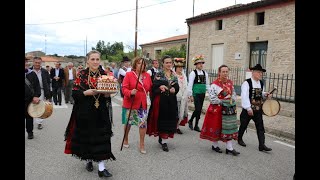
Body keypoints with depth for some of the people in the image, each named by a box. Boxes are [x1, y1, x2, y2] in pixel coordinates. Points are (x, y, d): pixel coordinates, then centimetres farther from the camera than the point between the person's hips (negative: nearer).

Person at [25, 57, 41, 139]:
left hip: (30, 100, 1)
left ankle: (30, 132, 27)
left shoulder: (32, 74, 1)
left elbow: (37, 86, -1)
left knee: (29, 117, 13)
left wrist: (36, 96, -14)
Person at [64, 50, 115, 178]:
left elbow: (108, 92, 9)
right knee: (86, 137, 10)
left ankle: (101, 168, 4)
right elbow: (74, 93, -6)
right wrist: (87, 92, -22)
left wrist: (107, 94, -13)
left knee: (102, 137, -2)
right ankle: (89, 160, 33)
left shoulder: (104, 74, 4)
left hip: (100, 112, 1)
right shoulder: (81, 75, -3)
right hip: (84, 112, -1)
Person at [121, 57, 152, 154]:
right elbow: (124, 89, -12)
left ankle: (142, 145, 12)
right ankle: (126, 139, 39)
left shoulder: (147, 75, 5)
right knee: (128, 122, 13)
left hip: (142, 104, 3)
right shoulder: (129, 74, -7)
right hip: (130, 103, -2)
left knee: (143, 123, -4)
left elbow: (150, 88, 14)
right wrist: (130, 92, -30)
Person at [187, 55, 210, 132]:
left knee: (199, 109, 10)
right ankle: (191, 121, 15)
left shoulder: (205, 73, 11)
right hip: (196, 93, -6)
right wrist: (190, 95, -12)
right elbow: (190, 84, -9)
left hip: (202, 94, 6)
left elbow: (207, 84, 16)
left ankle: (195, 125, 23)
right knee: (197, 109, -10)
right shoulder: (193, 73, -6)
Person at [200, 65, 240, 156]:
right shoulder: (215, 84, -13)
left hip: (229, 109, 6)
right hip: (217, 109, -6)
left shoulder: (230, 83, 7)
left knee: (229, 127, 6)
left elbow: (234, 94, 17)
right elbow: (212, 99, -17)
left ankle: (229, 148, 13)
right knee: (216, 127, 6)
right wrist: (222, 102, -15)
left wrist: (232, 100, -2)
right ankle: (215, 145, 24)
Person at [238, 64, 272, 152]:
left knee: (260, 127, 2)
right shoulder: (247, 83, -14)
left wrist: (265, 94, -2)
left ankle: (262, 145, 6)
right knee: (243, 125, 10)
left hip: (258, 109, 6)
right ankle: (239, 139, 32)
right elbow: (245, 96, -20)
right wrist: (248, 108, -22)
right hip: (248, 109, -5)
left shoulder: (261, 83, 8)